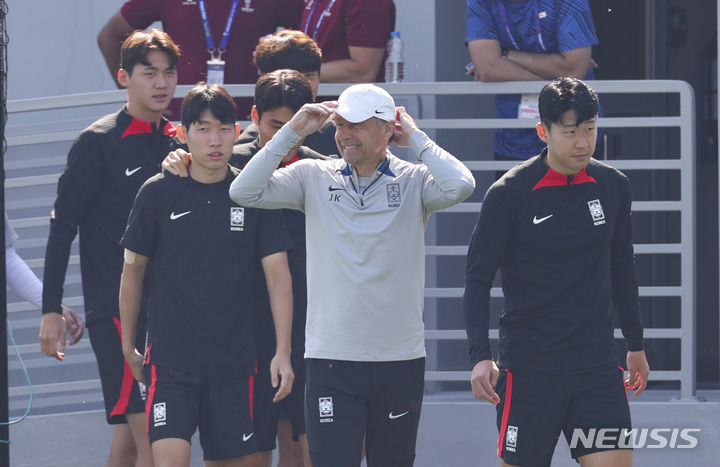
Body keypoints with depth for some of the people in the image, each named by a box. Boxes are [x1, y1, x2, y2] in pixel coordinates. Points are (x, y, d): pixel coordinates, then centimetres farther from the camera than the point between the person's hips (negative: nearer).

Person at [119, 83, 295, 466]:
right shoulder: (158, 193, -2)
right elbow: (133, 269, 8)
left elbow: (278, 275, 0)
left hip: (234, 359, 2)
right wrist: (128, 344, 11)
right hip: (170, 358, -2)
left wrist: (282, 352, -8)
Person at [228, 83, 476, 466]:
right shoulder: (314, 177, 5)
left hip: (400, 360, 0)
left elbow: (459, 186, -18)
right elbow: (243, 191, -4)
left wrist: (415, 137, -7)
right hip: (330, 359, 0)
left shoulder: (414, 181, 1)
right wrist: (293, 132, -6)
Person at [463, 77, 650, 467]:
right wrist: (480, 355, -16)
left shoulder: (613, 187, 6)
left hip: (598, 363, 3)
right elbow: (478, 278, -5)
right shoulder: (508, 194, -7)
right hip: (528, 370, -3)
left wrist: (636, 344, 23)